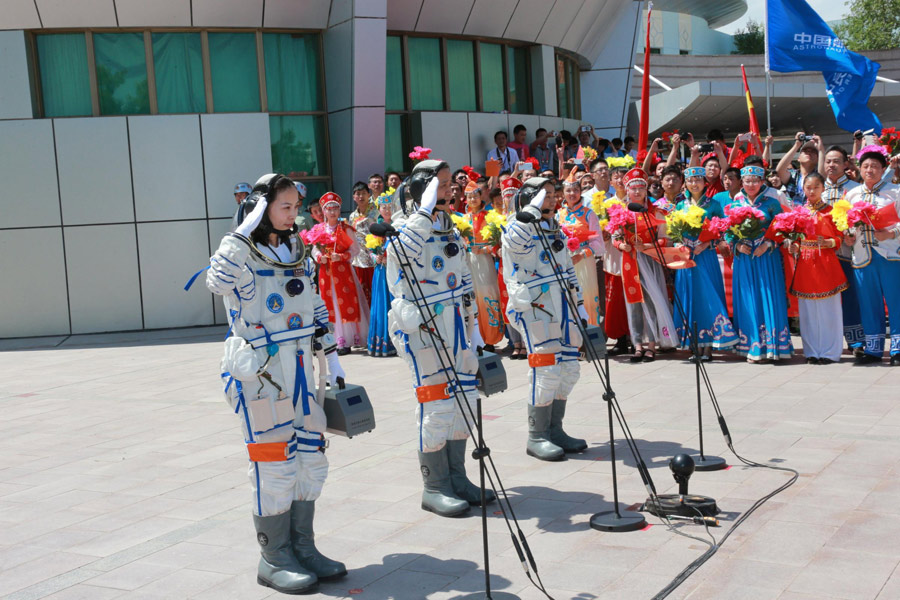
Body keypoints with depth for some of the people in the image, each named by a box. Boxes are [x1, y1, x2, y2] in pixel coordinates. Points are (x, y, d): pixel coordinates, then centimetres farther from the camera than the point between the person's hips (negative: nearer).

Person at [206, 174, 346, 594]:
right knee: (274, 463, -2)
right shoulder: (241, 252, -9)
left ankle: (303, 548, 23)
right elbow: (218, 283, -31)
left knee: (310, 459, 10)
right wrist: (244, 231, -29)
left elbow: (315, 308, 18)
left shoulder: (297, 252, 12)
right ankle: (273, 559, 11)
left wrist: (332, 360, 16)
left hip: (299, 370, 7)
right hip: (259, 373, -7)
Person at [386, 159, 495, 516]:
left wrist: (470, 314, 22)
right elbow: (401, 250, -35)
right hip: (420, 325, -8)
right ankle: (434, 487, 5)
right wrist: (426, 211, -33)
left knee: (463, 396, 10)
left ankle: (456, 477, 22)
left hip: (453, 322, 8)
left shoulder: (450, 229, 15)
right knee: (435, 399, -6)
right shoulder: (408, 227, -9)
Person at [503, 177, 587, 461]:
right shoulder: (518, 229, -5)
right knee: (546, 369, -12)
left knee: (569, 368, 7)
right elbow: (516, 238, -32)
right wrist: (533, 207, -23)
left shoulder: (556, 231, 19)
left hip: (562, 307, 8)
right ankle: (536, 437, -2)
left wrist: (579, 304, 21)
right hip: (534, 308, -8)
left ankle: (554, 430, 19)